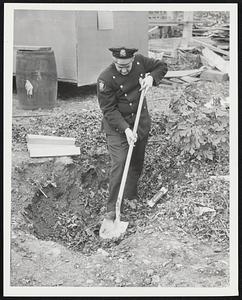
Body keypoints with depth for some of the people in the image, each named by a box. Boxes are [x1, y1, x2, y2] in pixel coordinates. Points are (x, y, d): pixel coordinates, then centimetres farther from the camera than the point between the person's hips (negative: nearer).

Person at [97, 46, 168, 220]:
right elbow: (109, 110, -20)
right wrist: (126, 129, -30)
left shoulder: (140, 61, -8)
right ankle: (112, 207, -6)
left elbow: (162, 66, 9)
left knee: (137, 162, 15)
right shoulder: (105, 79, -22)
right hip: (117, 127, -5)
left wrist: (151, 78, -12)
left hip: (141, 123, 5)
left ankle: (131, 196, 36)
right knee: (119, 163, -14)